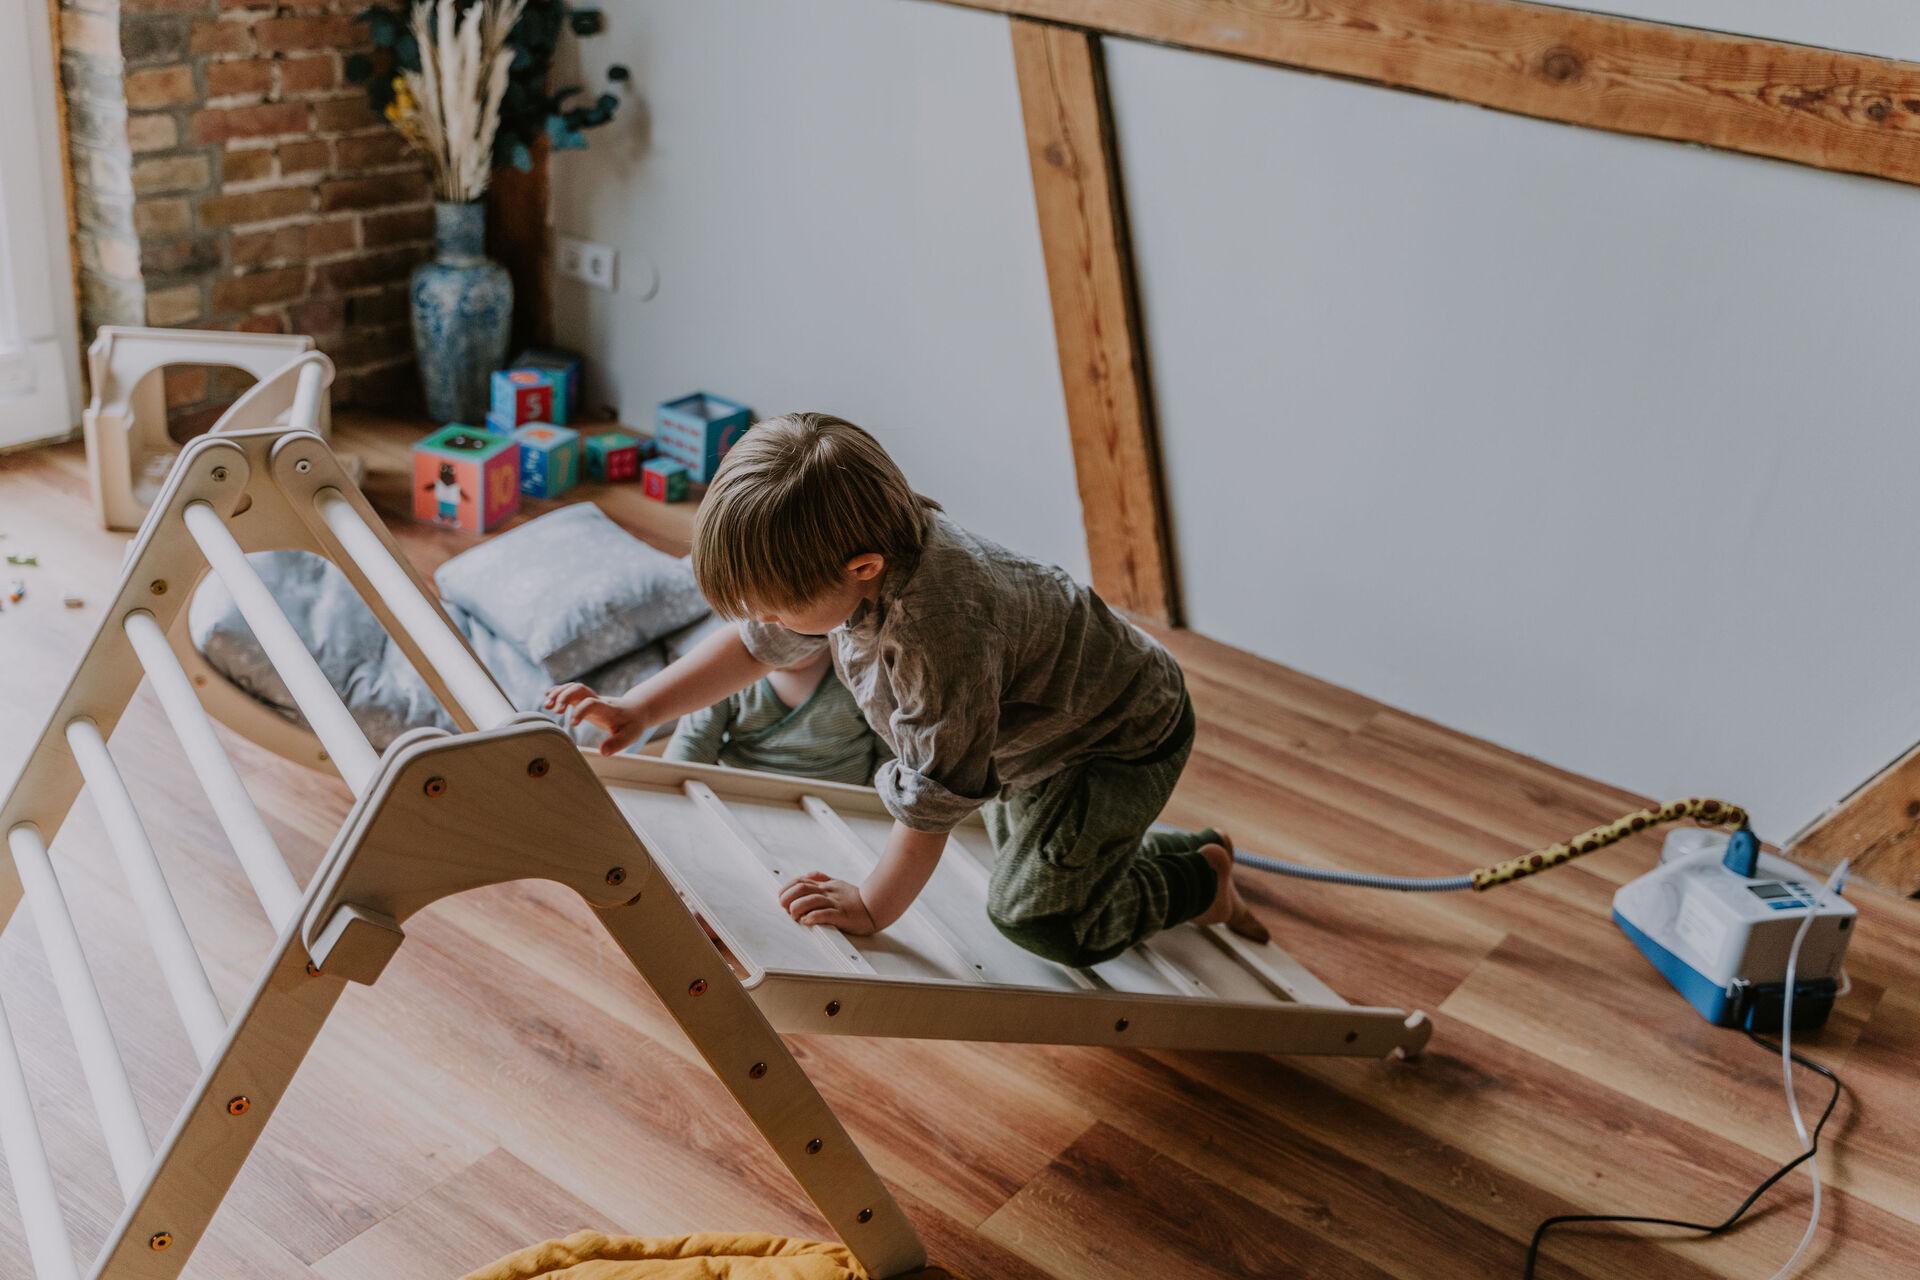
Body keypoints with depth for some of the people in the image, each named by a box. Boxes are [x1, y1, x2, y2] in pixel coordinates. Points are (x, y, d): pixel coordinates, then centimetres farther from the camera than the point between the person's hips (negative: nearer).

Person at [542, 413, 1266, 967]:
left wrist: (872, 906, -19)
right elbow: (753, 644, -1)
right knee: (1023, 857, 23)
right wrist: (636, 710, -5)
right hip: (1036, 726, 9)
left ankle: (1200, 880, 15)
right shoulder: (849, 556, -18)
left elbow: (933, 798, -33)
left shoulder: (940, 638, -45)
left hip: (1124, 737, -8)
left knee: (1037, 916, -6)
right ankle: (1174, 850, 42)